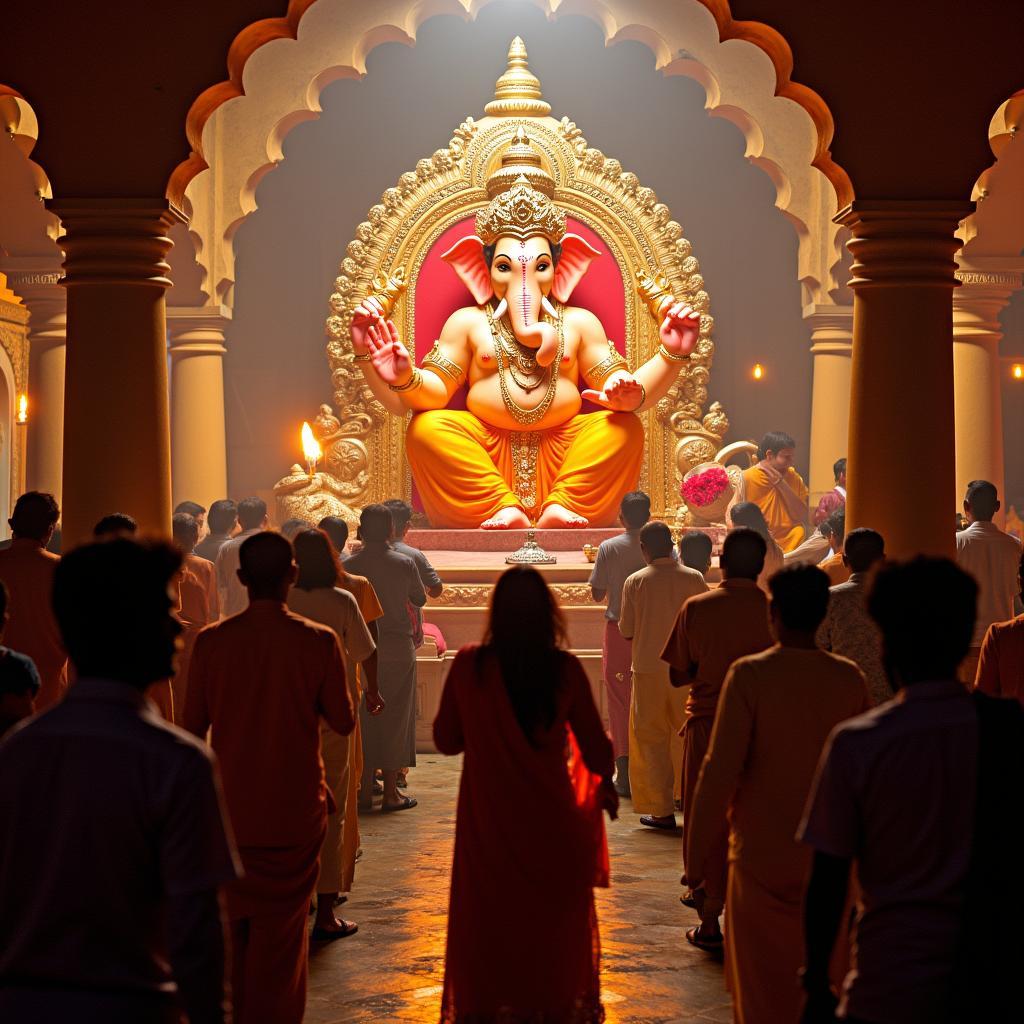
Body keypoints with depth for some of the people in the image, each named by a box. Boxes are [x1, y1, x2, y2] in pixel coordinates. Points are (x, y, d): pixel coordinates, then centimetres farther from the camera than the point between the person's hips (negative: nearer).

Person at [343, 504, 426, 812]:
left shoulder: (349, 566, -5)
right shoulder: (404, 564, -7)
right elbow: (420, 600, 8)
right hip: (398, 648, -1)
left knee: (364, 717, 10)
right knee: (395, 718, 5)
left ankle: (365, 789, 12)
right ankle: (391, 793, 6)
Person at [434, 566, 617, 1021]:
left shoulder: (469, 665, -11)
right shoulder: (565, 668, -12)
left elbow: (446, 739, 0)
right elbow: (594, 746, -5)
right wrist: (605, 783, 16)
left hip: (487, 818, 0)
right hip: (549, 818, 0)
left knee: (487, 924, 15)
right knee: (551, 922, 17)